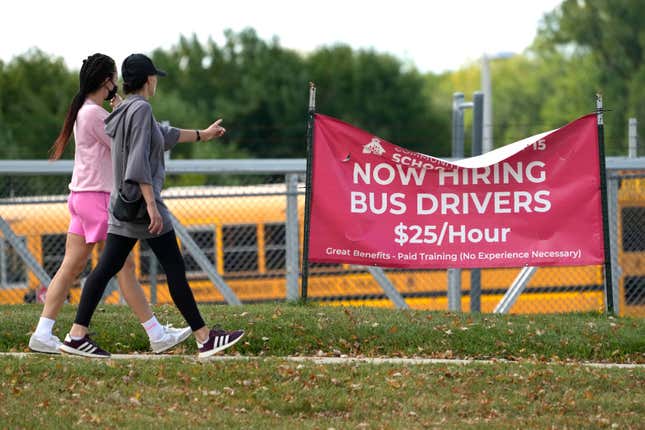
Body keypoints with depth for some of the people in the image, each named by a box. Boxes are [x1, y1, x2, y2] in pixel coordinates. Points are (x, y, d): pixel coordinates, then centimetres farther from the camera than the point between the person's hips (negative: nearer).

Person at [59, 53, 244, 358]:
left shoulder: (124, 110, 15)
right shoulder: (140, 109, -13)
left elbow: (165, 135, 31)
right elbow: (139, 162, -22)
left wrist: (202, 135, 44)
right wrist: (152, 205, -25)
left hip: (122, 203, 9)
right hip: (140, 199, -9)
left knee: (107, 267, 6)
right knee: (175, 270, -4)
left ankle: (77, 335, 2)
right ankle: (205, 339, -1)